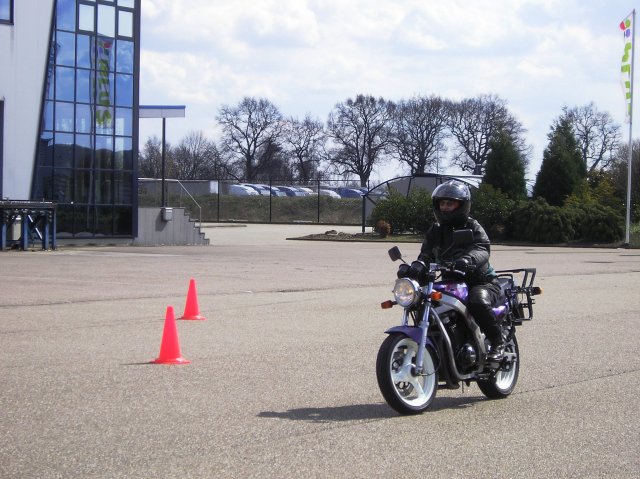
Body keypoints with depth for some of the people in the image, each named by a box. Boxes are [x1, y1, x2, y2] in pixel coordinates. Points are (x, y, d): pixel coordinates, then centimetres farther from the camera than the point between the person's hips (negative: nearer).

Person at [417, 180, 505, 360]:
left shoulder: (473, 227, -4)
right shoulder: (435, 231, 14)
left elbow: (482, 249, -22)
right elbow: (426, 254, 3)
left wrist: (468, 259, -46)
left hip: (479, 281, -6)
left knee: (478, 301, -36)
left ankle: (498, 341, -16)